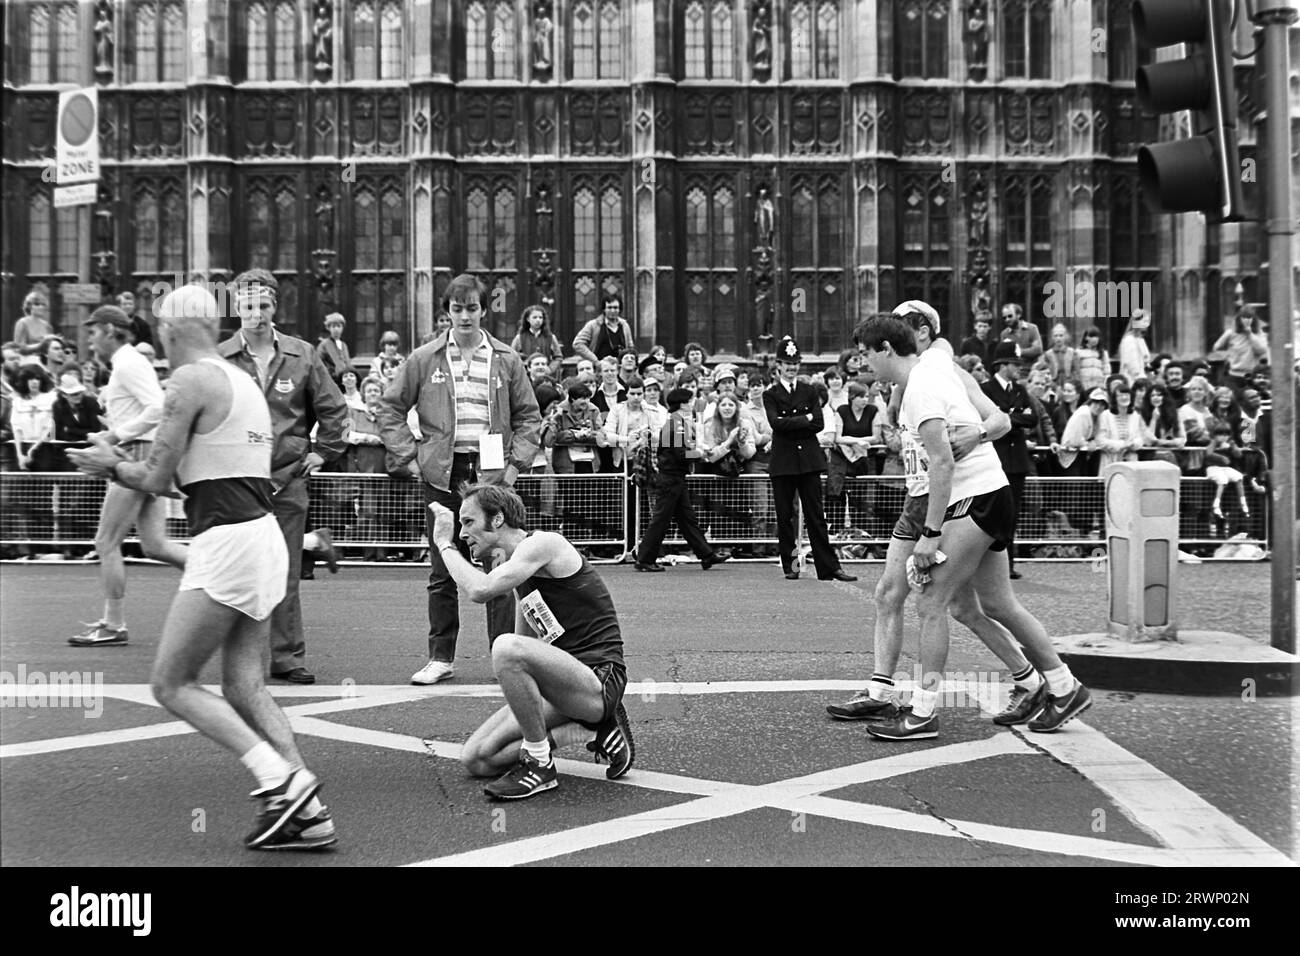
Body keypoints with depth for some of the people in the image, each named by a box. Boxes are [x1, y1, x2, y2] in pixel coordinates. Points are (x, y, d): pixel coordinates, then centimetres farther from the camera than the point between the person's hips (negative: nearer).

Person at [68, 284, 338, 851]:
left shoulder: (191, 380, -8)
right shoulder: (242, 380, 18)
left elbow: (157, 482, -5)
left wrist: (111, 465, 14)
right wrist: (122, 466, 24)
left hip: (226, 543, -9)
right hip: (263, 535, 9)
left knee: (171, 684, 1)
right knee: (243, 687, 10)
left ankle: (280, 779, -9)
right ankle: (308, 813, 6)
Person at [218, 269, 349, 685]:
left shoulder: (302, 356, 5)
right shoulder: (218, 360, 0)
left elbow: (333, 408, 14)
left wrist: (322, 453, 8)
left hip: (288, 478, 1)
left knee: (285, 573, 5)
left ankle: (287, 656, 13)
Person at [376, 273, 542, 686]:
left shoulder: (507, 360, 6)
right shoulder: (424, 359, 4)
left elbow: (529, 416, 11)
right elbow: (390, 408, 9)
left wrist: (517, 463, 0)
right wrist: (409, 457, 0)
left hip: (492, 471, 0)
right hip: (441, 472, 0)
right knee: (442, 571, 6)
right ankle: (441, 657, 15)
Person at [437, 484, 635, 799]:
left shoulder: (543, 544, -11)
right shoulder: (519, 570, 17)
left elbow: (480, 590, -24)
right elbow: (525, 640, 24)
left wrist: (445, 544, -10)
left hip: (601, 680, -9)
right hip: (568, 685, 9)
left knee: (507, 647, -34)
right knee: (476, 760, -1)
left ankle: (540, 765, -18)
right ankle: (592, 730, 5)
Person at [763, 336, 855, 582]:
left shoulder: (809, 391, 11)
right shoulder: (771, 395, 5)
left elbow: (819, 423, 0)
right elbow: (777, 423, -12)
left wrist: (791, 424, -7)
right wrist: (805, 419, -8)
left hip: (809, 459, 1)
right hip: (783, 462, -1)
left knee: (816, 515, 0)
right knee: (785, 516, 3)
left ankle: (829, 567, 0)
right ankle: (789, 566, 12)